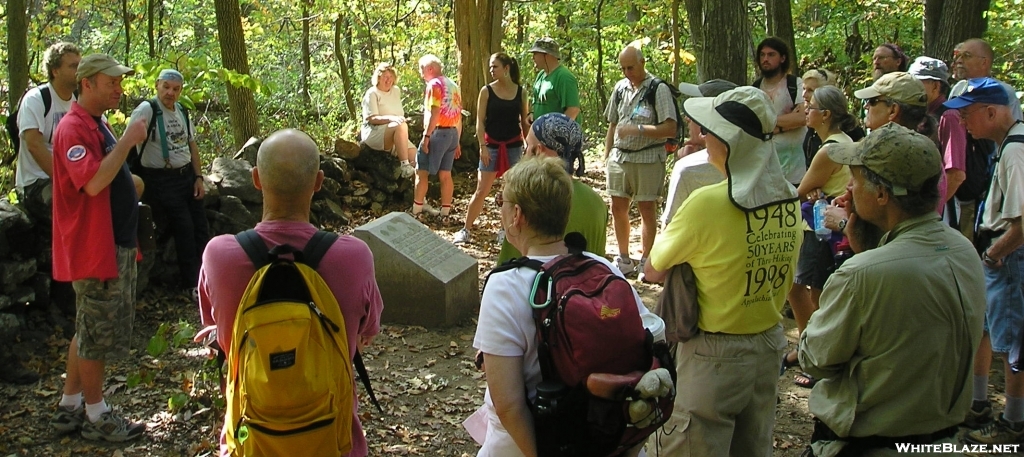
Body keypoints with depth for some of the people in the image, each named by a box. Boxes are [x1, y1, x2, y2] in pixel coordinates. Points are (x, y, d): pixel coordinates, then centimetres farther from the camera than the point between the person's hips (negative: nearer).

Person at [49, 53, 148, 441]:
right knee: (96, 334, 1)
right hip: (94, 246, -10)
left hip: (115, 244, 10)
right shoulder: (73, 129, -16)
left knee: (90, 332, 16)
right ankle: (96, 416, 13)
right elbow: (94, 182, -29)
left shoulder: (98, 126, 15)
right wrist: (127, 141, -24)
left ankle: (70, 408, 27)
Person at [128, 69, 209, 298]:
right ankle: (191, 285, 5)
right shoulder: (147, 110, -12)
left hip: (187, 175, 7)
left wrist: (198, 177, 10)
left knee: (200, 227, 6)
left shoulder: (182, 111, 11)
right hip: (162, 180, -7)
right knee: (184, 229, -9)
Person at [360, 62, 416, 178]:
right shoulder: (372, 94, -3)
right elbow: (371, 119, -16)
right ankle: (405, 167, -41)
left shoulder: (396, 91, 18)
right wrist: (391, 118, -30)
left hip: (396, 137, 7)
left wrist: (401, 119, 8)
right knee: (401, 126, -35)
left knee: (414, 155, -18)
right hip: (374, 133, -7)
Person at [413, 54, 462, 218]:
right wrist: (457, 141, 19)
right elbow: (459, 116, 16)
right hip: (452, 133, 8)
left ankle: (417, 209, 0)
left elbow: (434, 113, -17)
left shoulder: (434, 84, -7)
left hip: (437, 132, -7)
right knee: (445, 174, 9)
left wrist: (426, 136, -17)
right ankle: (445, 211, 8)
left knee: (421, 172, 0)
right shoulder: (453, 86, 16)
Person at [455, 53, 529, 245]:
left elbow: (525, 122, 7)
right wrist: (482, 146, -12)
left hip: (514, 146, 2)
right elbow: (480, 122, -4)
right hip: (492, 145, -2)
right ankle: (466, 229, 8)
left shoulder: (520, 92, 2)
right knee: (482, 190, -1)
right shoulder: (487, 91, -2)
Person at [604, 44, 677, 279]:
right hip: (619, 158, 6)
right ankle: (623, 260, 23)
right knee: (618, 208, 9)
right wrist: (607, 155, 14)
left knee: (647, 209, 3)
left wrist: (638, 129, -24)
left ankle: (645, 262, 14)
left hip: (648, 159, -6)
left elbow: (670, 129, -17)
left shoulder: (659, 89, -10)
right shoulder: (620, 88, 9)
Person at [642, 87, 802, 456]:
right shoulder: (789, 199, -2)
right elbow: (784, 281, 10)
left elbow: (653, 271, -11)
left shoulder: (707, 203, -23)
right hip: (770, 346, 7)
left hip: (715, 353, -7)